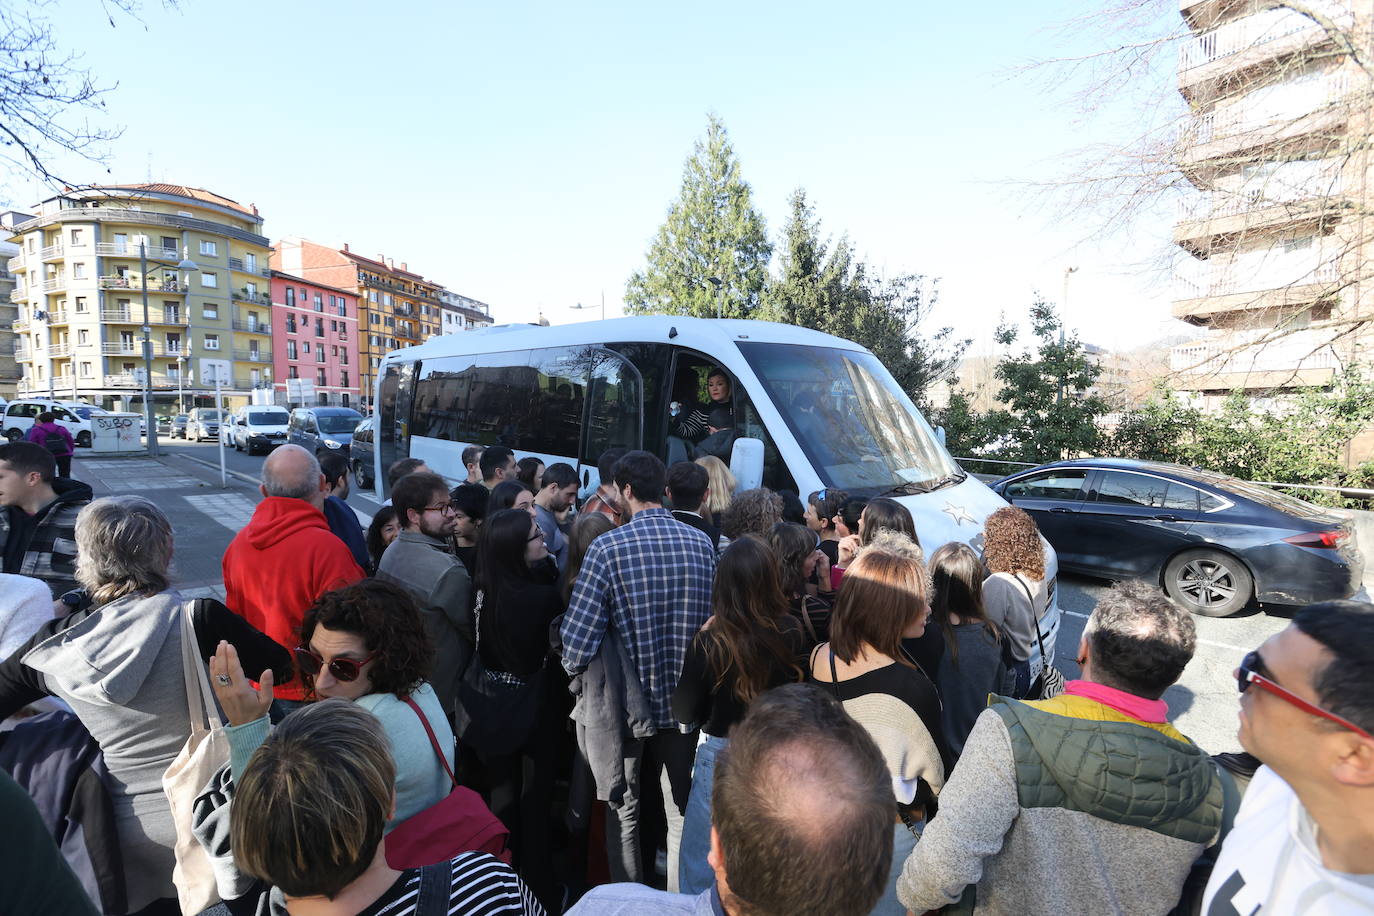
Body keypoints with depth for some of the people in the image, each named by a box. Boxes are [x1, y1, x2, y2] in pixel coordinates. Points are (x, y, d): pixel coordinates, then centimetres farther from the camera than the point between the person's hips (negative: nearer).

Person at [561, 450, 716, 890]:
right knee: (683, 813, 19)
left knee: (623, 809, 20)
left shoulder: (608, 548, -19)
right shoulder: (702, 543, -6)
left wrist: (573, 672, 0)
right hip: (685, 699, 3)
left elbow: (577, 641, -20)